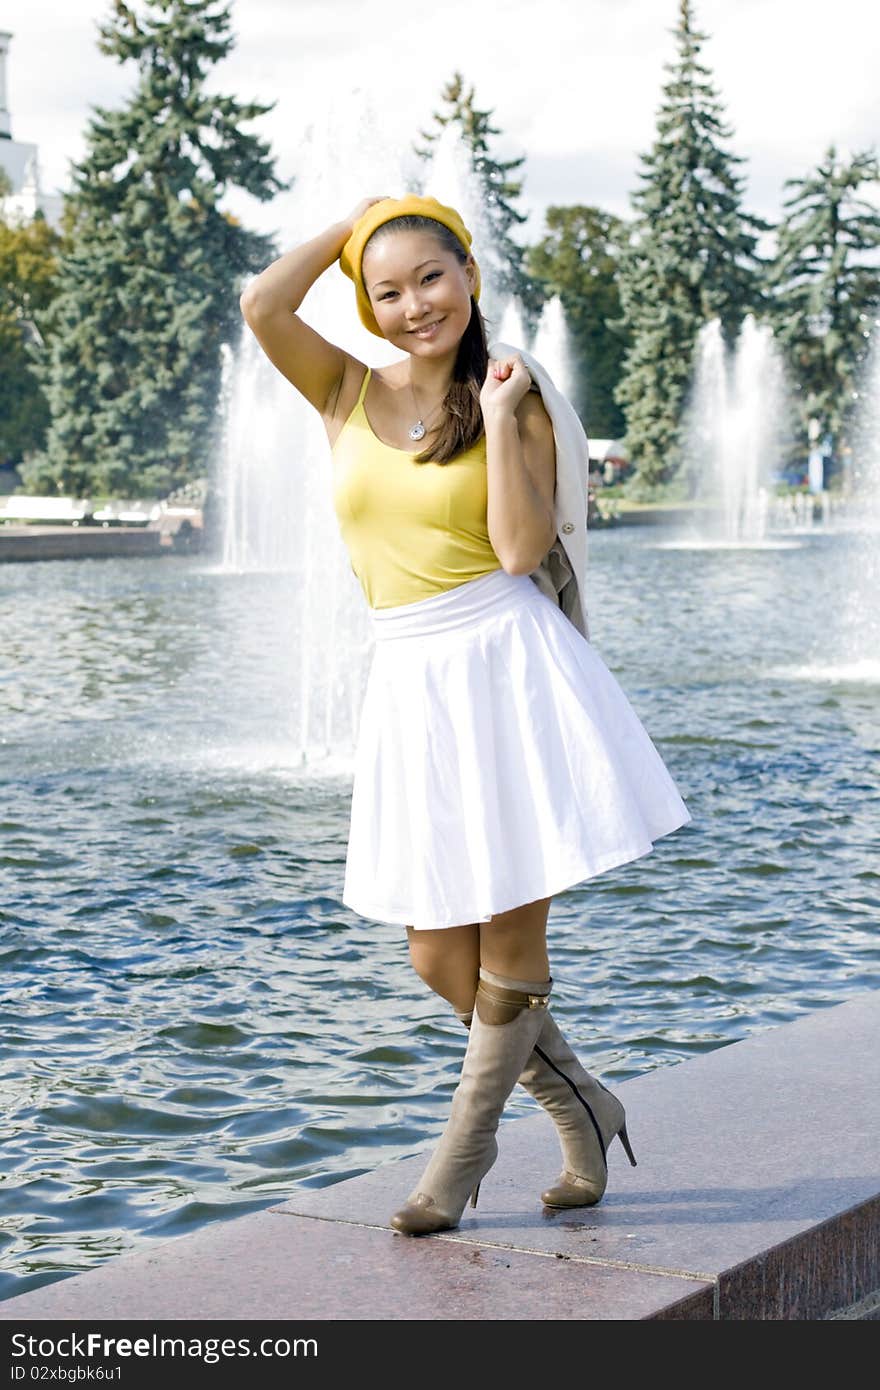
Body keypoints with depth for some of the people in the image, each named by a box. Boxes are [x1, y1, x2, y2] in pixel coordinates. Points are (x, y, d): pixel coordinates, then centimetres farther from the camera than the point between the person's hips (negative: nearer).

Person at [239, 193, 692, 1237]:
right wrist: (358, 219, 2)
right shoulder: (346, 391, 9)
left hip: (508, 664, -3)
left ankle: (462, 1150, 21)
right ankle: (583, 1111, 27)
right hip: (411, 682, 3)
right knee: (438, 959, 5)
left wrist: (498, 416, -9)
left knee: (509, 943, 1)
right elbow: (262, 304, -10)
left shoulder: (514, 403, 2)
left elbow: (522, 549, -11)